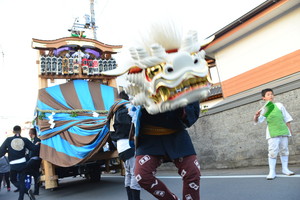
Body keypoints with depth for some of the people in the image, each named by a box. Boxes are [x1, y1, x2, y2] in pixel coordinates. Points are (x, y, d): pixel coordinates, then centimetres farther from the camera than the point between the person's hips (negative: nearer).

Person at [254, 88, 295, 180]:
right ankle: (272, 172, -3)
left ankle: (285, 169, 23)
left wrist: (289, 130, 12)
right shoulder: (264, 110, 0)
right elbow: (257, 121, -13)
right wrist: (256, 116, -36)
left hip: (283, 131, 3)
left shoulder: (279, 105, 8)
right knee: (273, 151, -9)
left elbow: (286, 118, 14)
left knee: (284, 150, 10)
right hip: (272, 133, -3)